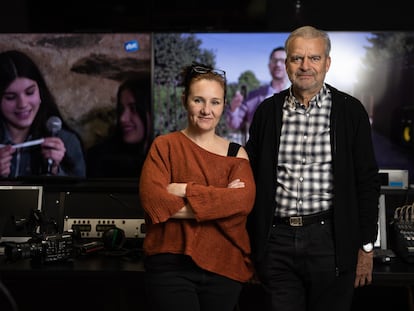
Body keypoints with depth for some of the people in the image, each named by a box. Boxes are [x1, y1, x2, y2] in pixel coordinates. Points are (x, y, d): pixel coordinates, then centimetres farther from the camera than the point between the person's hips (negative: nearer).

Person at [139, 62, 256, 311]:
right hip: (171, 265, -2)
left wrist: (185, 191, -15)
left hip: (225, 267, 3)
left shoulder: (236, 153, 8)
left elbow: (244, 201, -11)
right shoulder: (164, 146, 1)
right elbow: (153, 200, -14)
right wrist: (220, 201, -12)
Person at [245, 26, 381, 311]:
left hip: (330, 238, -1)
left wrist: (366, 246, -1)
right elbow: (252, 179, 10)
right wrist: (252, 246, 8)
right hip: (277, 242, 2)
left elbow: (367, 182, 2)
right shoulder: (268, 111, 6)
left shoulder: (351, 111, 0)